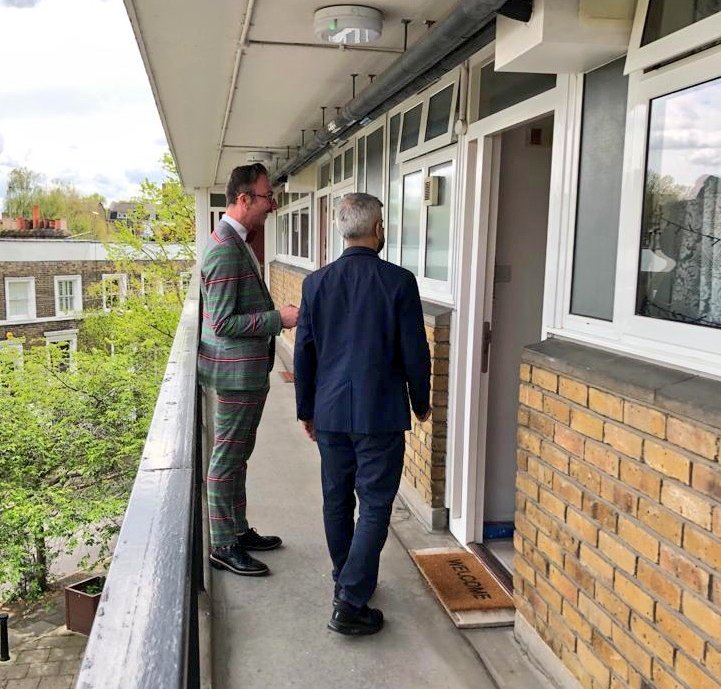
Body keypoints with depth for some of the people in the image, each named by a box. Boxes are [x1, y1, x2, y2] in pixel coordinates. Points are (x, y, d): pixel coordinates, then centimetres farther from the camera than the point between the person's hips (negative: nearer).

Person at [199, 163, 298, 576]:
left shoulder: (237, 241, 12)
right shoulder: (226, 249, -21)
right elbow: (223, 323, -23)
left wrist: (279, 315, 13)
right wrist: (278, 318, -22)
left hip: (248, 370, 10)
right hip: (237, 371, -10)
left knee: (238, 455, 19)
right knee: (228, 459, 1)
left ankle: (239, 530, 33)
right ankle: (224, 546, 14)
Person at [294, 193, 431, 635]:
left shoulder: (317, 283, -1)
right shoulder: (399, 282, -11)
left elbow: (304, 353, 4)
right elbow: (415, 352, -7)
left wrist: (306, 409, 16)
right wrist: (421, 402, 9)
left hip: (331, 412, 4)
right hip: (381, 414, -4)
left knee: (337, 500, 17)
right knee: (375, 507, 4)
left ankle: (345, 580, 35)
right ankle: (350, 604, 3)